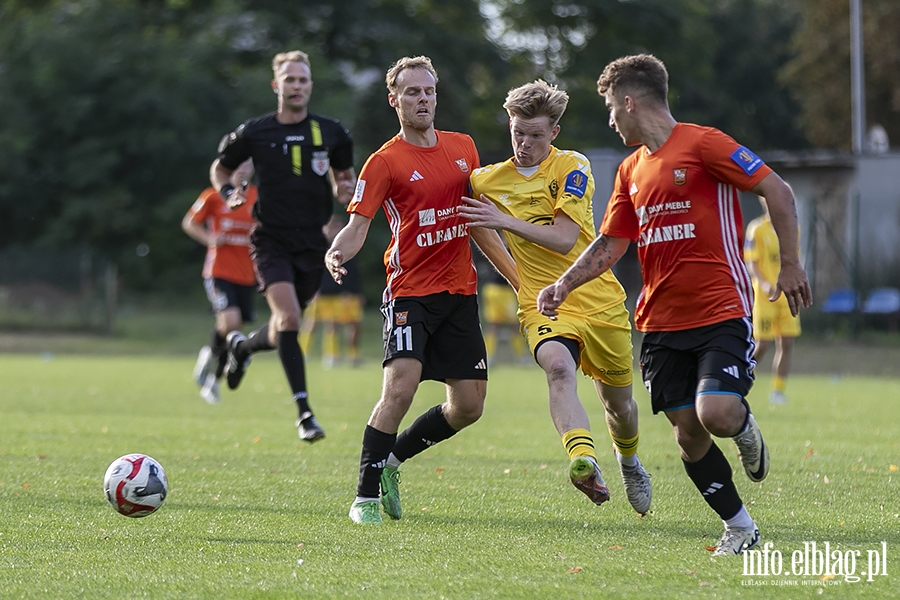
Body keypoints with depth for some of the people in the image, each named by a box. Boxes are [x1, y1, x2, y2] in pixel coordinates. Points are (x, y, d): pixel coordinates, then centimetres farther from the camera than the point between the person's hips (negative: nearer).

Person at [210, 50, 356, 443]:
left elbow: (344, 174, 17)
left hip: (312, 244, 3)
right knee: (288, 317, -22)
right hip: (271, 240, -3)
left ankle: (241, 346, 48)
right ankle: (304, 412, -20)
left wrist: (346, 190, -6)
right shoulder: (254, 133, -2)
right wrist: (228, 193, -7)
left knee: (285, 330, 12)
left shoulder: (330, 133, 3)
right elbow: (219, 169, 14)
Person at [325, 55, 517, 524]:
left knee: (469, 406, 3)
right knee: (399, 389, -22)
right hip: (410, 292, -6)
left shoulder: (462, 147, 11)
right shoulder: (385, 161, -6)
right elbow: (358, 225, -13)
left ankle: (393, 459, 25)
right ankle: (366, 496, -12)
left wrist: (519, 277, 20)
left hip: (460, 291, 6)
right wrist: (337, 253, -35)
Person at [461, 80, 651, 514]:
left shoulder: (572, 167, -5)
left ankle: (629, 462, 45)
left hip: (600, 300, 0)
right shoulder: (488, 180, 4)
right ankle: (584, 462, -52)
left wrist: (506, 221, -20)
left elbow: (564, 239, -15)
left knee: (618, 402, 12)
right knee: (559, 366, -33)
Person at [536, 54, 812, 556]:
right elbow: (610, 245, 19)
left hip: (722, 312, -7)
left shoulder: (703, 143, -8)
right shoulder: (631, 171, 14)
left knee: (716, 414, -22)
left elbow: (777, 191, -8)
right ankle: (740, 527, 14)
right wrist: (564, 285, 6)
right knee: (687, 432, 0)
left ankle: (745, 428, 14)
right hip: (661, 322, 7)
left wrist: (791, 265, -10)